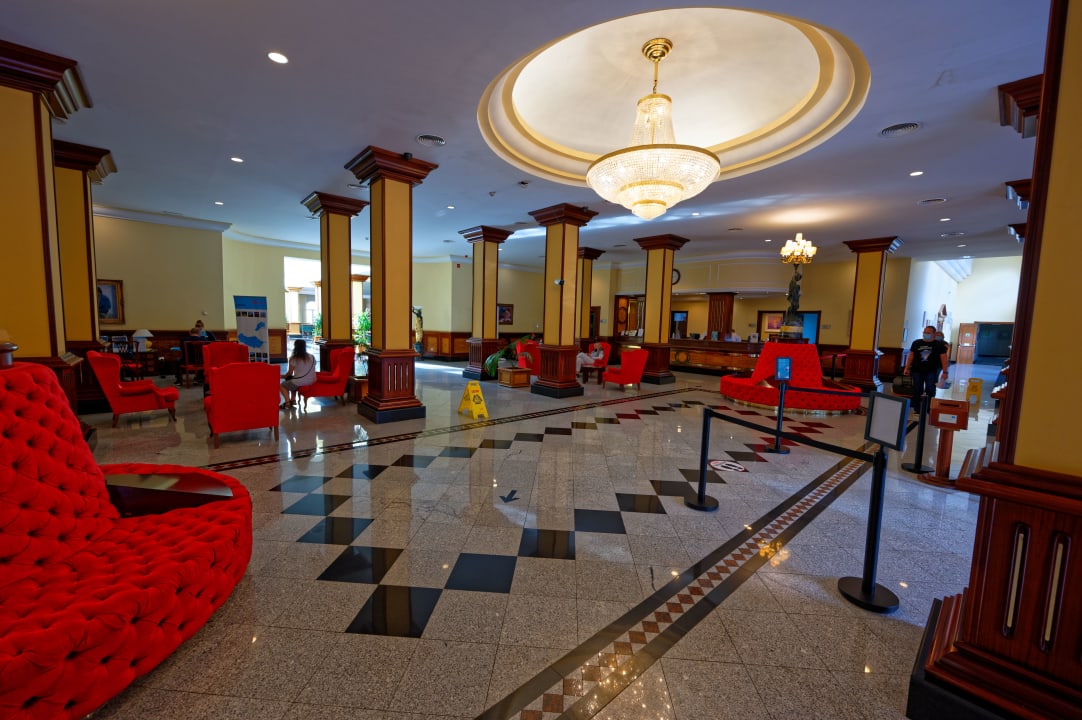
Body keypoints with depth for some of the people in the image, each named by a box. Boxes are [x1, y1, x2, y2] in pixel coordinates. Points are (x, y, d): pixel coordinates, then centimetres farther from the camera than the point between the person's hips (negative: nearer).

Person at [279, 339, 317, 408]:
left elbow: (290, 373, -4)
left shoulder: (293, 358, -12)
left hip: (299, 382, -6)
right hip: (311, 381, 6)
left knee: (282, 385, 22)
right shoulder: (312, 357, 2)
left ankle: (287, 402, 6)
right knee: (291, 382, 35)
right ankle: (293, 400, 29)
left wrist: (285, 376, 19)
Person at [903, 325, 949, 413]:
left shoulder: (939, 345, 0)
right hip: (917, 371, 2)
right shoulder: (916, 343, 6)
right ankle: (916, 410, 11)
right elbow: (911, 356, 9)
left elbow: (944, 358, -2)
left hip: (931, 371, -2)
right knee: (917, 390, 5)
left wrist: (945, 372, -8)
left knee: (930, 391, -1)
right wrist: (907, 368, 5)